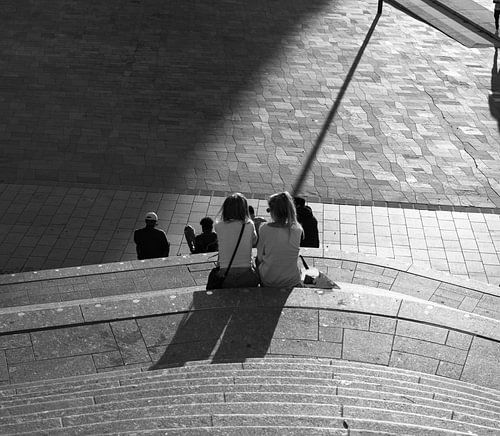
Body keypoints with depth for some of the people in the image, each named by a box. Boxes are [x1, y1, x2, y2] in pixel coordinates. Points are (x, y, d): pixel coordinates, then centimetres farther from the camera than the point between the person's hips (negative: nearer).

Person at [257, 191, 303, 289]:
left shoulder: (265, 228, -19)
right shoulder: (297, 230, -14)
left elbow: (260, 257, -9)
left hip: (268, 282, -2)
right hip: (292, 282, 2)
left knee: (257, 261, 30)